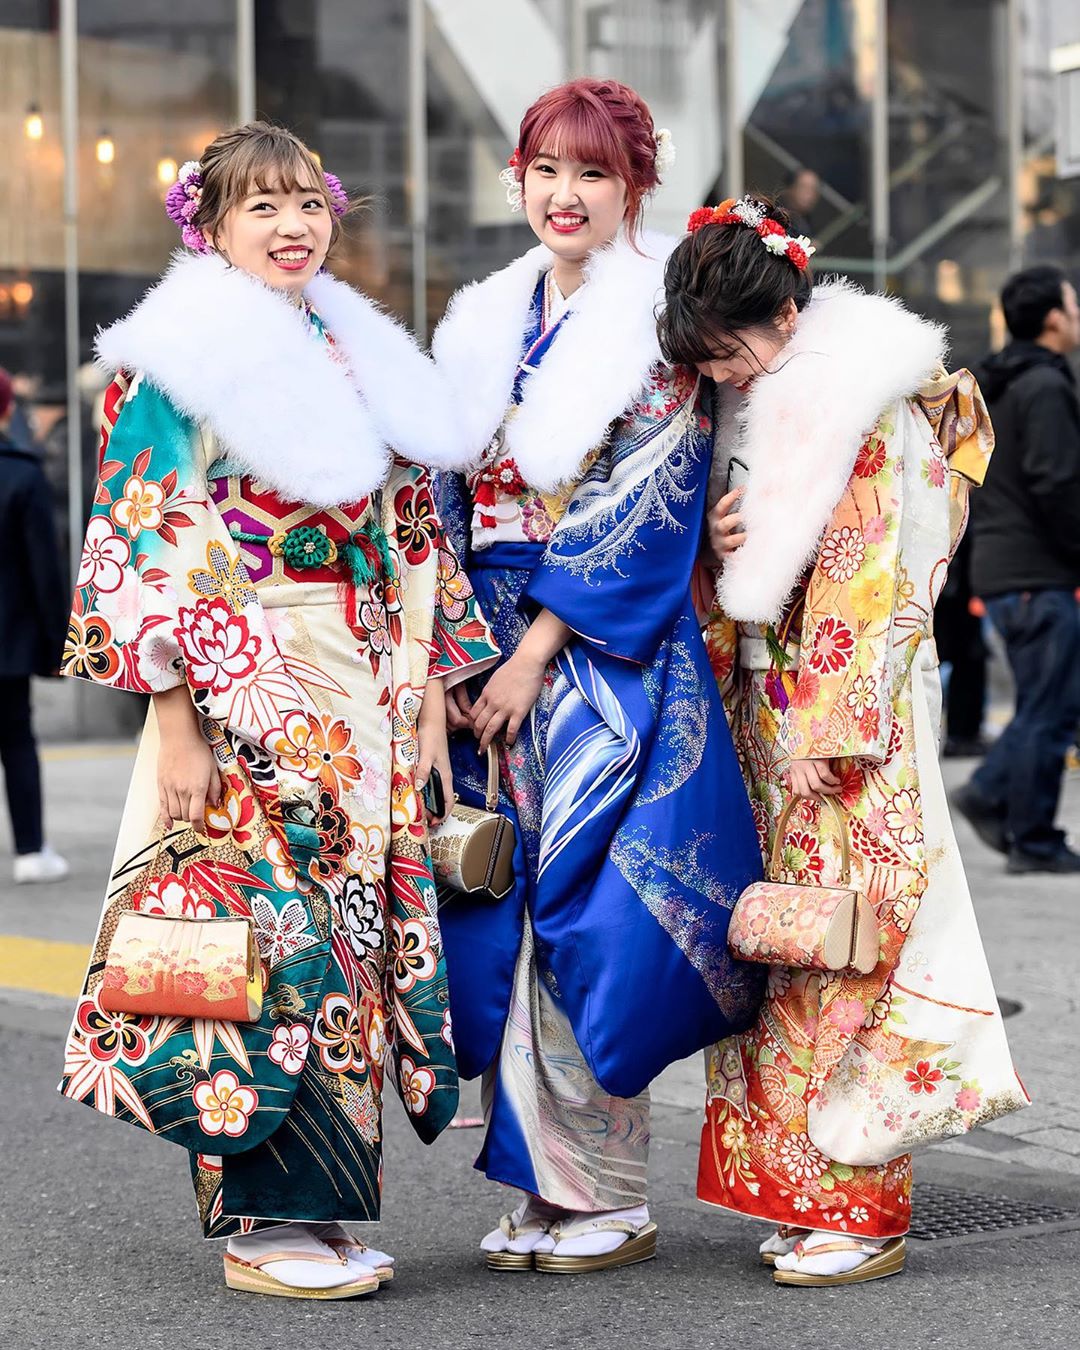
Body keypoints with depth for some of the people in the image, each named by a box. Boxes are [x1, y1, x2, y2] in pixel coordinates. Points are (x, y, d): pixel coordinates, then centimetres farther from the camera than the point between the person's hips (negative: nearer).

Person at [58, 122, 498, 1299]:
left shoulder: (364, 360, 16)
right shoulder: (176, 363, -3)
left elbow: (413, 539, 17)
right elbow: (142, 547, -9)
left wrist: (428, 694, 11)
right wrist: (173, 715, -16)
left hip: (368, 704, 7)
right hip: (246, 699, -6)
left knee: (353, 928, 6)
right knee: (259, 927, -8)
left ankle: (319, 1207, 14)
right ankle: (259, 1222, 0)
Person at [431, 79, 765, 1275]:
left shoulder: (660, 327, -4)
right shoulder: (483, 325, 13)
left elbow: (646, 511, -11)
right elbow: (445, 495, 13)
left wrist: (536, 651, -14)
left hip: (610, 656, -5)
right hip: (488, 657, 6)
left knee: (587, 906, -8)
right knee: (497, 904, 2)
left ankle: (605, 1195, 3)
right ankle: (542, 1185, 11)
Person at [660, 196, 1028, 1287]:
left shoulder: (858, 403, -12)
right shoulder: (751, 407, 14)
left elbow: (869, 581, -16)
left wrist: (840, 727, -18)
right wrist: (716, 540, -2)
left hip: (851, 703, -8)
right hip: (768, 699, 8)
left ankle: (860, 1209, -1)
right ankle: (801, 1191, 15)